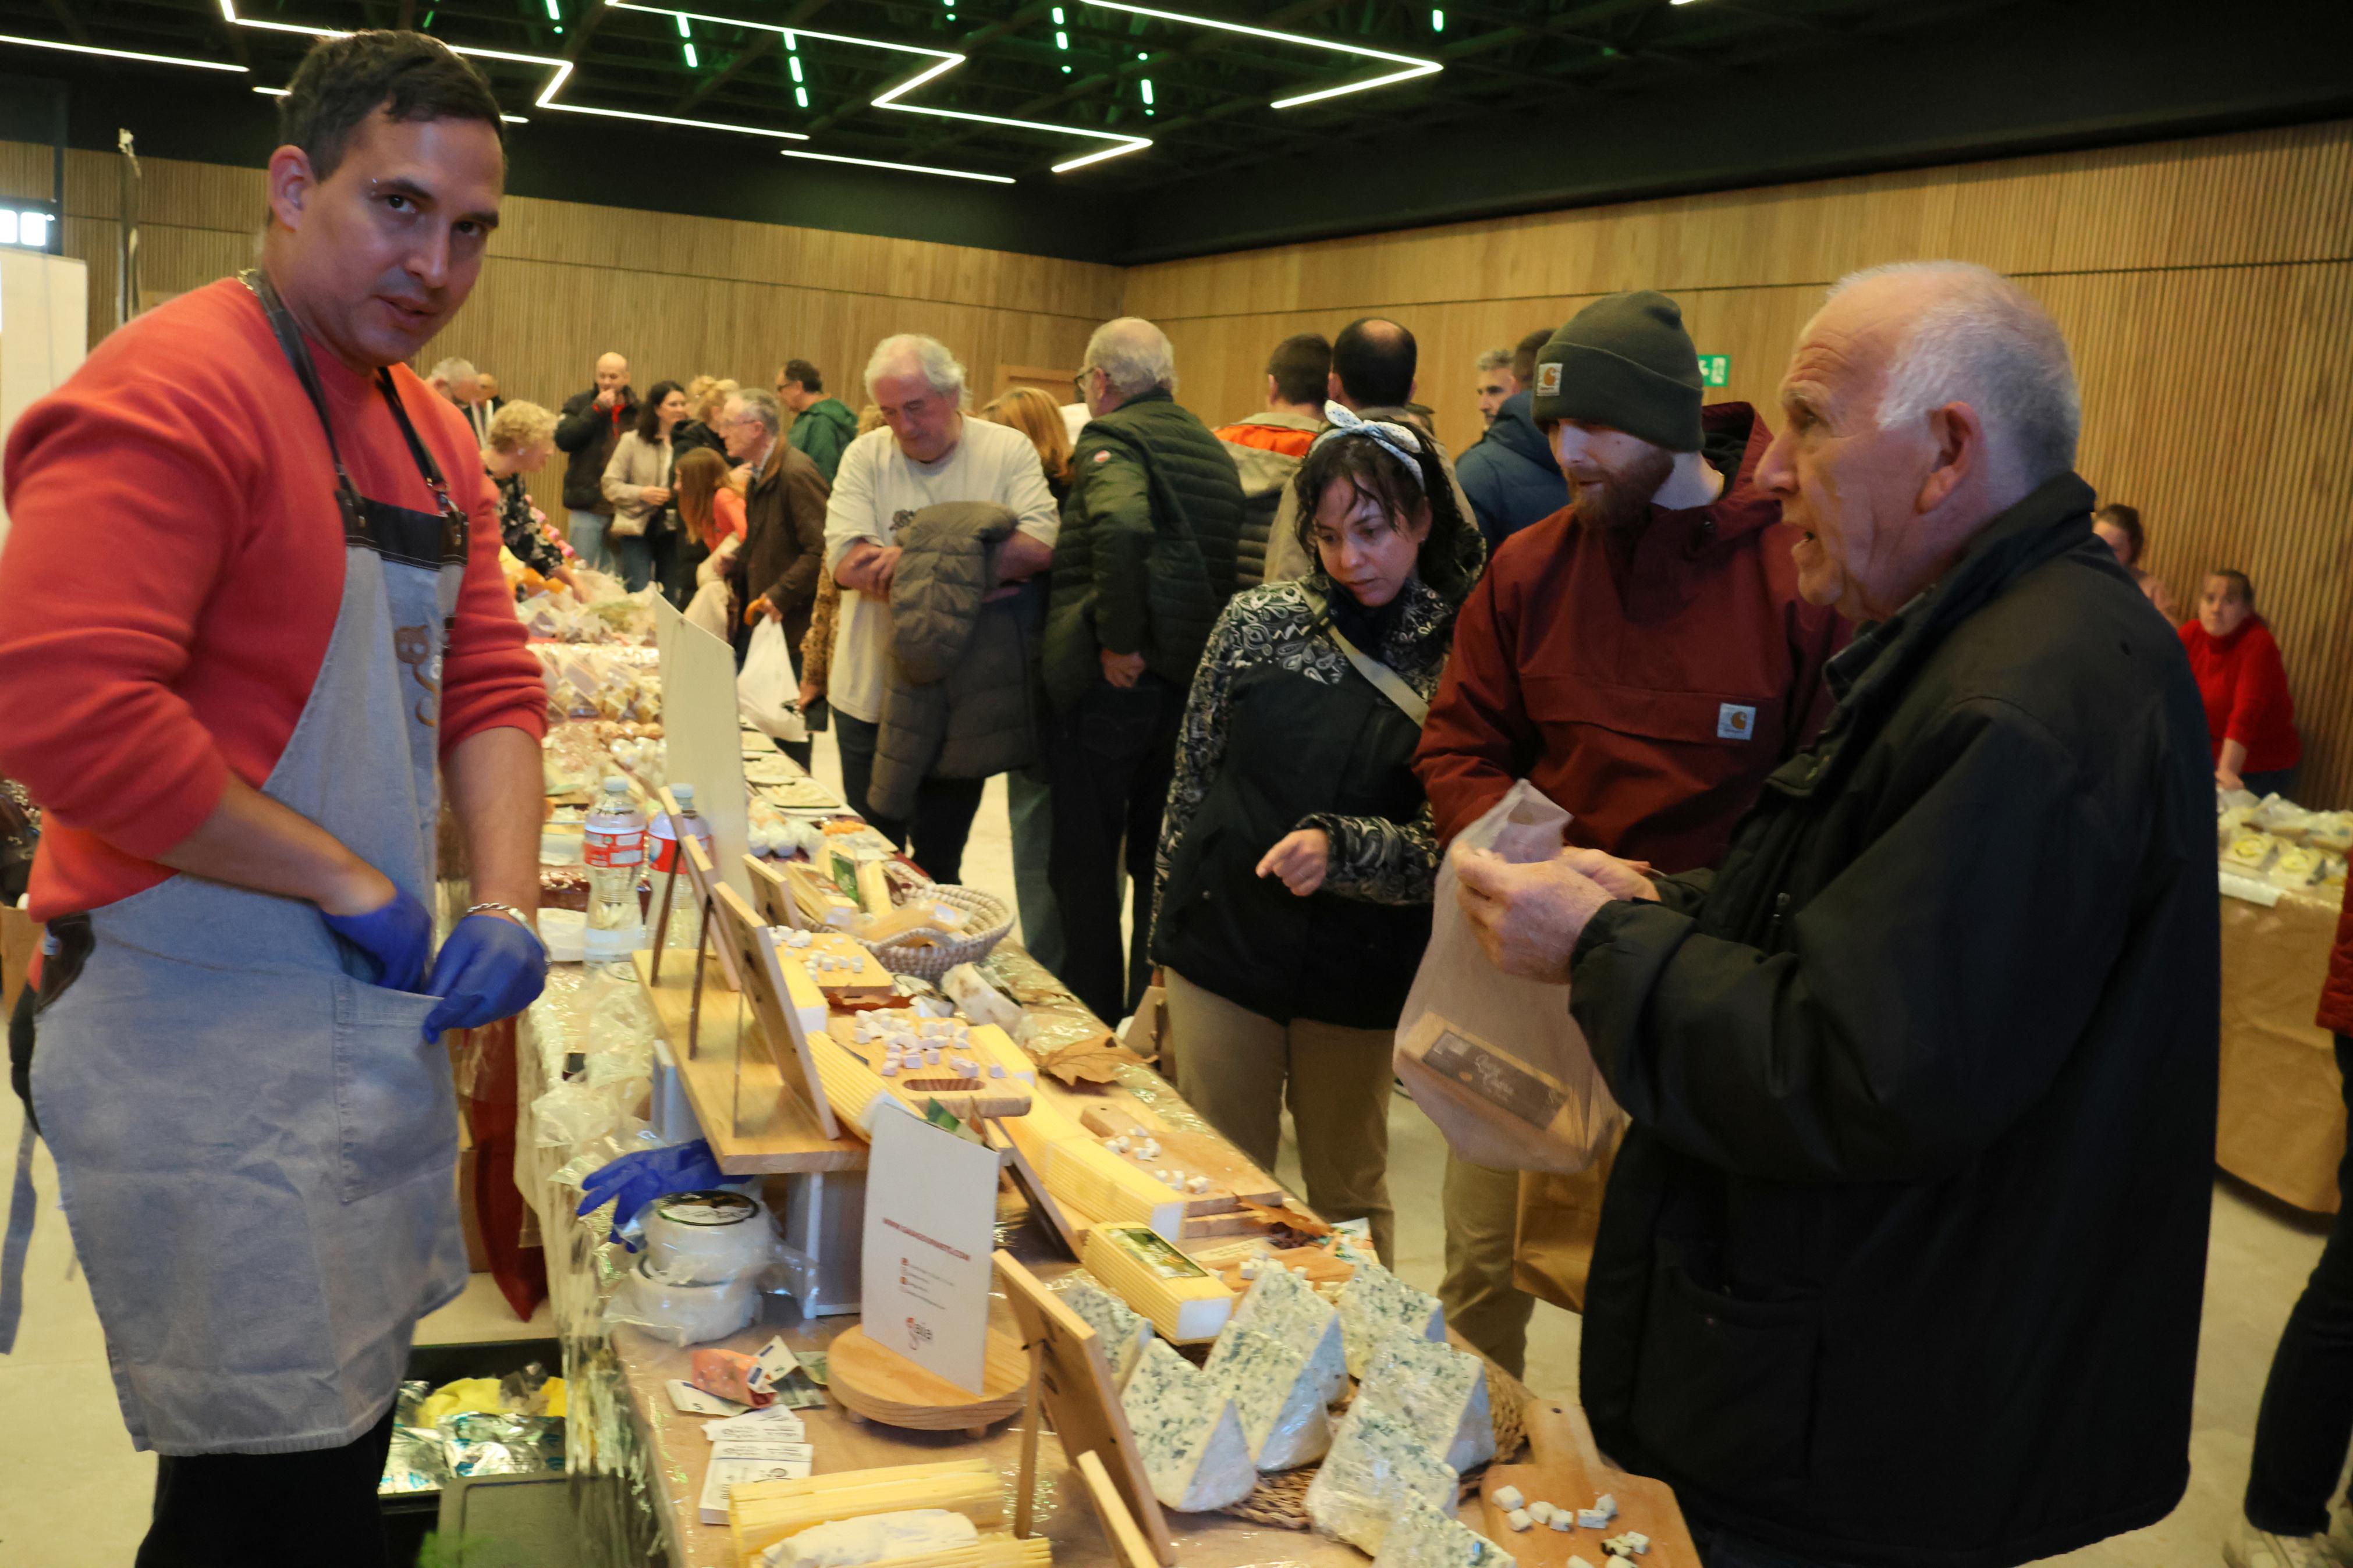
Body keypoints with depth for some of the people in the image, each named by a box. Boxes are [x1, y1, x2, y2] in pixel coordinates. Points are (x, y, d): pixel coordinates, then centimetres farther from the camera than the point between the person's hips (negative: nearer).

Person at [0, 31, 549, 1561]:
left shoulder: (432, 434, 11)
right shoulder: (172, 391, -17)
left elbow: (487, 685, 12)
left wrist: (506, 903, -4)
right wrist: (346, 879, -18)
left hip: (375, 1016, 9)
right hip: (205, 1047, -8)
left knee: (349, 1425, 20)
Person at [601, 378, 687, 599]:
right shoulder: (633, 440, -2)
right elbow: (610, 485, -2)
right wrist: (641, 493, -17)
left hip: (674, 531, 2)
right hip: (638, 530, -2)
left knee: (670, 601, 9)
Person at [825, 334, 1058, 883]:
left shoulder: (1008, 451, -3)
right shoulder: (865, 456, -1)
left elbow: (1038, 548, -18)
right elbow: (846, 561, -14)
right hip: (872, 692, 1)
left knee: (939, 859, 11)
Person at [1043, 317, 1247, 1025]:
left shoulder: (1110, 438, -10)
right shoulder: (1214, 449, 13)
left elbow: (1122, 525, -30)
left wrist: (1119, 640, -23)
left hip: (1112, 678, -7)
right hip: (1193, 682, 7)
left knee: (1086, 865, 6)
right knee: (1160, 862, 18)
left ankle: (1093, 1020, 12)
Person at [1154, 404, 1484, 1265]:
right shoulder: (1258, 620, 0)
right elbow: (1193, 778, 6)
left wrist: (1340, 847, -23)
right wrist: (1168, 930, 7)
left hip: (1358, 970, -1)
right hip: (1225, 944, 1)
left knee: (1349, 1193, 15)